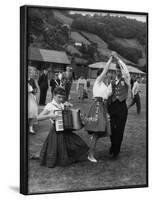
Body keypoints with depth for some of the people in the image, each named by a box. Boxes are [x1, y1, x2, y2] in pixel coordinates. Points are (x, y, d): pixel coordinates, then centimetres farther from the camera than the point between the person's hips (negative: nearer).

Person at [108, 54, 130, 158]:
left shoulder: (126, 81, 0)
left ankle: (116, 150, 9)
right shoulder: (113, 82, 12)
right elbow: (109, 94, 13)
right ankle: (113, 146, 27)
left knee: (119, 129, -1)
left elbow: (126, 71, -18)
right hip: (113, 106, 3)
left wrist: (118, 59, -17)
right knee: (112, 128, 6)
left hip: (122, 107, -3)